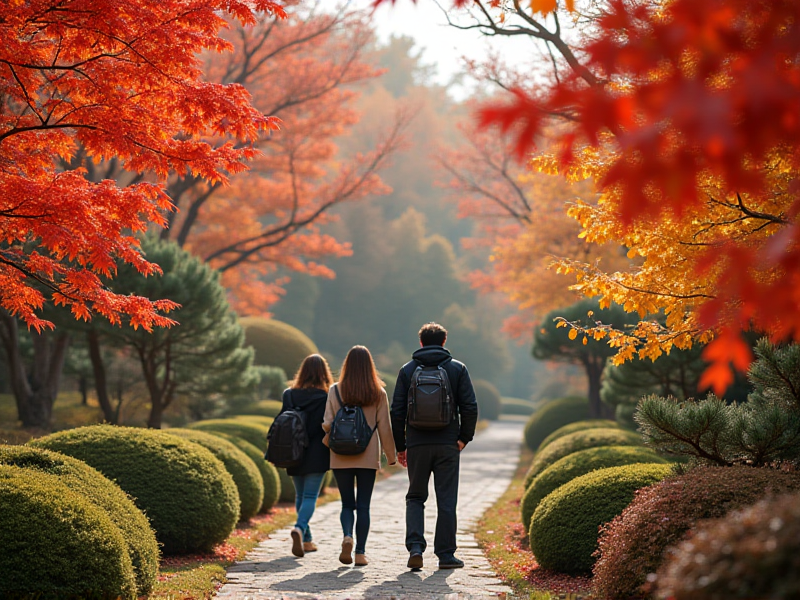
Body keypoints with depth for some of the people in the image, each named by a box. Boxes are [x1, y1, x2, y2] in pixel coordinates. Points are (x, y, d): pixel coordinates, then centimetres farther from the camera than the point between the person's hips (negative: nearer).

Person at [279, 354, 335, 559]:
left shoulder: (289, 394, 3)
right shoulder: (327, 397, -8)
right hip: (317, 455, -4)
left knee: (300, 495, 16)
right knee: (310, 496, -4)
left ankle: (306, 540, 20)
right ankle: (300, 528, -30)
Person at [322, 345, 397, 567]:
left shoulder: (335, 391, -4)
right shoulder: (378, 394, -3)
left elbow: (328, 424, -3)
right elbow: (385, 427, 0)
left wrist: (330, 440, 17)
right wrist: (391, 455, 10)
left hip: (341, 457, 0)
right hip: (368, 457, 0)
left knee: (347, 504, 11)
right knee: (363, 506, 7)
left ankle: (347, 536, -14)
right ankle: (360, 552, 5)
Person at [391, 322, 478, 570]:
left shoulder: (407, 370, 5)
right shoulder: (457, 369, 4)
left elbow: (397, 410, 3)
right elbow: (470, 407, -3)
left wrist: (399, 446, 8)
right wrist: (464, 437, 7)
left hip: (417, 445, 1)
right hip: (447, 445, -1)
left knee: (415, 497, 11)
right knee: (447, 501, 5)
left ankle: (415, 546, -7)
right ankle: (446, 554, 6)